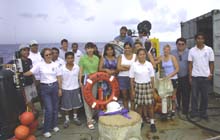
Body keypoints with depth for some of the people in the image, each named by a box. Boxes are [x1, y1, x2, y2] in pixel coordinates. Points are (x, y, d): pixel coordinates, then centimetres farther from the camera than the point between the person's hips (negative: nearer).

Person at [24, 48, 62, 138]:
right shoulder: (39, 65, -4)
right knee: (49, 109, -5)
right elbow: (30, 72, -9)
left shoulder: (55, 65, 2)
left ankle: (54, 125, 30)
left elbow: (59, 78, 5)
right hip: (45, 88, -3)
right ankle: (46, 130, 10)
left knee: (55, 107, 11)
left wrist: (60, 88, 5)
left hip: (54, 86, 3)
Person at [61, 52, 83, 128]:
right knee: (66, 105, 9)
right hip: (66, 89, -2)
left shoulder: (77, 67, -7)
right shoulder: (62, 68, -12)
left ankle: (75, 117, 35)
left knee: (76, 104, 15)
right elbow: (60, 79, -5)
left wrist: (80, 85, 3)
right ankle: (67, 119, 28)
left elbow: (78, 77, 3)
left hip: (75, 88, 2)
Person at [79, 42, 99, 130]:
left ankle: (90, 117, 26)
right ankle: (89, 120, 1)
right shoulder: (82, 58, -2)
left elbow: (97, 70, 10)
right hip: (86, 79, -4)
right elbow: (81, 71, -3)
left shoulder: (96, 58, 8)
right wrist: (80, 81, -10)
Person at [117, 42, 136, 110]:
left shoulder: (135, 56, 5)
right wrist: (130, 68, -9)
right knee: (125, 97, 10)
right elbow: (118, 68, -6)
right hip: (122, 78, 1)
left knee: (132, 98, -1)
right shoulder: (121, 56, 7)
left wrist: (124, 66, -10)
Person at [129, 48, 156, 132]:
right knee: (139, 105, 9)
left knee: (150, 105, 3)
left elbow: (152, 77, 6)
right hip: (138, 86, -1)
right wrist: (132, 90, -1)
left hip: (148, 85, 1)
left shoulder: (149, 64, -2)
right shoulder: (134, 65, -6)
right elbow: (131, 79, -1)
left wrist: (153, 88, 6)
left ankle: (152, 123, 17)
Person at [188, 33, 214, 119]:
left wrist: (211, 74, -6)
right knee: (194, 95, 5)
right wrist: (190, 76, -2)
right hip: (195, 76, 0)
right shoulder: (192, 50, 1)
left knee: (204, 96, 8)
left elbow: (211, 63, 5)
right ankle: (194, 112, 16)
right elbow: (190, 64, 2)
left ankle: (203, 112, 22)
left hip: (205, 76, 0)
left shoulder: (209, 49, 1)